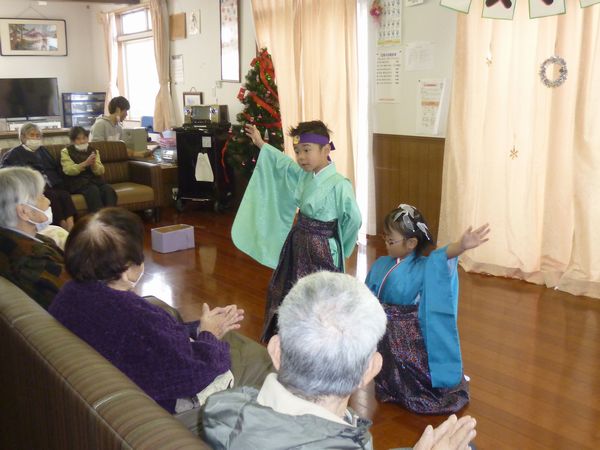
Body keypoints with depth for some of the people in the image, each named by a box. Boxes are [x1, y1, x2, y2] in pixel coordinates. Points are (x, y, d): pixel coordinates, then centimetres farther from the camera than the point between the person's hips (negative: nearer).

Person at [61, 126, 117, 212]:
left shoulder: (93, 151, 17)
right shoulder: (66, 151, 7)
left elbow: (100, 171, 8)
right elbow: (68, 170, -9)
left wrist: (93, 165, -15)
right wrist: (85, 163, -22)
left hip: (94, 179, 4)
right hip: (77, 182, -4)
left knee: (109, 189, -28)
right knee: (93, 190, -35)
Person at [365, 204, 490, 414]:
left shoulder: (423, 268, -19)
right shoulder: (380, 265, -1)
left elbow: (440, 259, -42)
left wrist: (461, 246, -63)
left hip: (409, 337, -5)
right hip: (383, 332, 5)